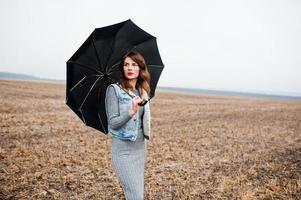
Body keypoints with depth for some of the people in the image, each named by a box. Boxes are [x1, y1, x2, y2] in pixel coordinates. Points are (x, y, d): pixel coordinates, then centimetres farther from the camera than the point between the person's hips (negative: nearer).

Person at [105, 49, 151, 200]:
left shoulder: (143, 91, 7)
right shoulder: (114, 90, -10)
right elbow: (113, 123, -18)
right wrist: (131, 112, -29)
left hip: (140, 148, 6)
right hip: (123, 150, -6)